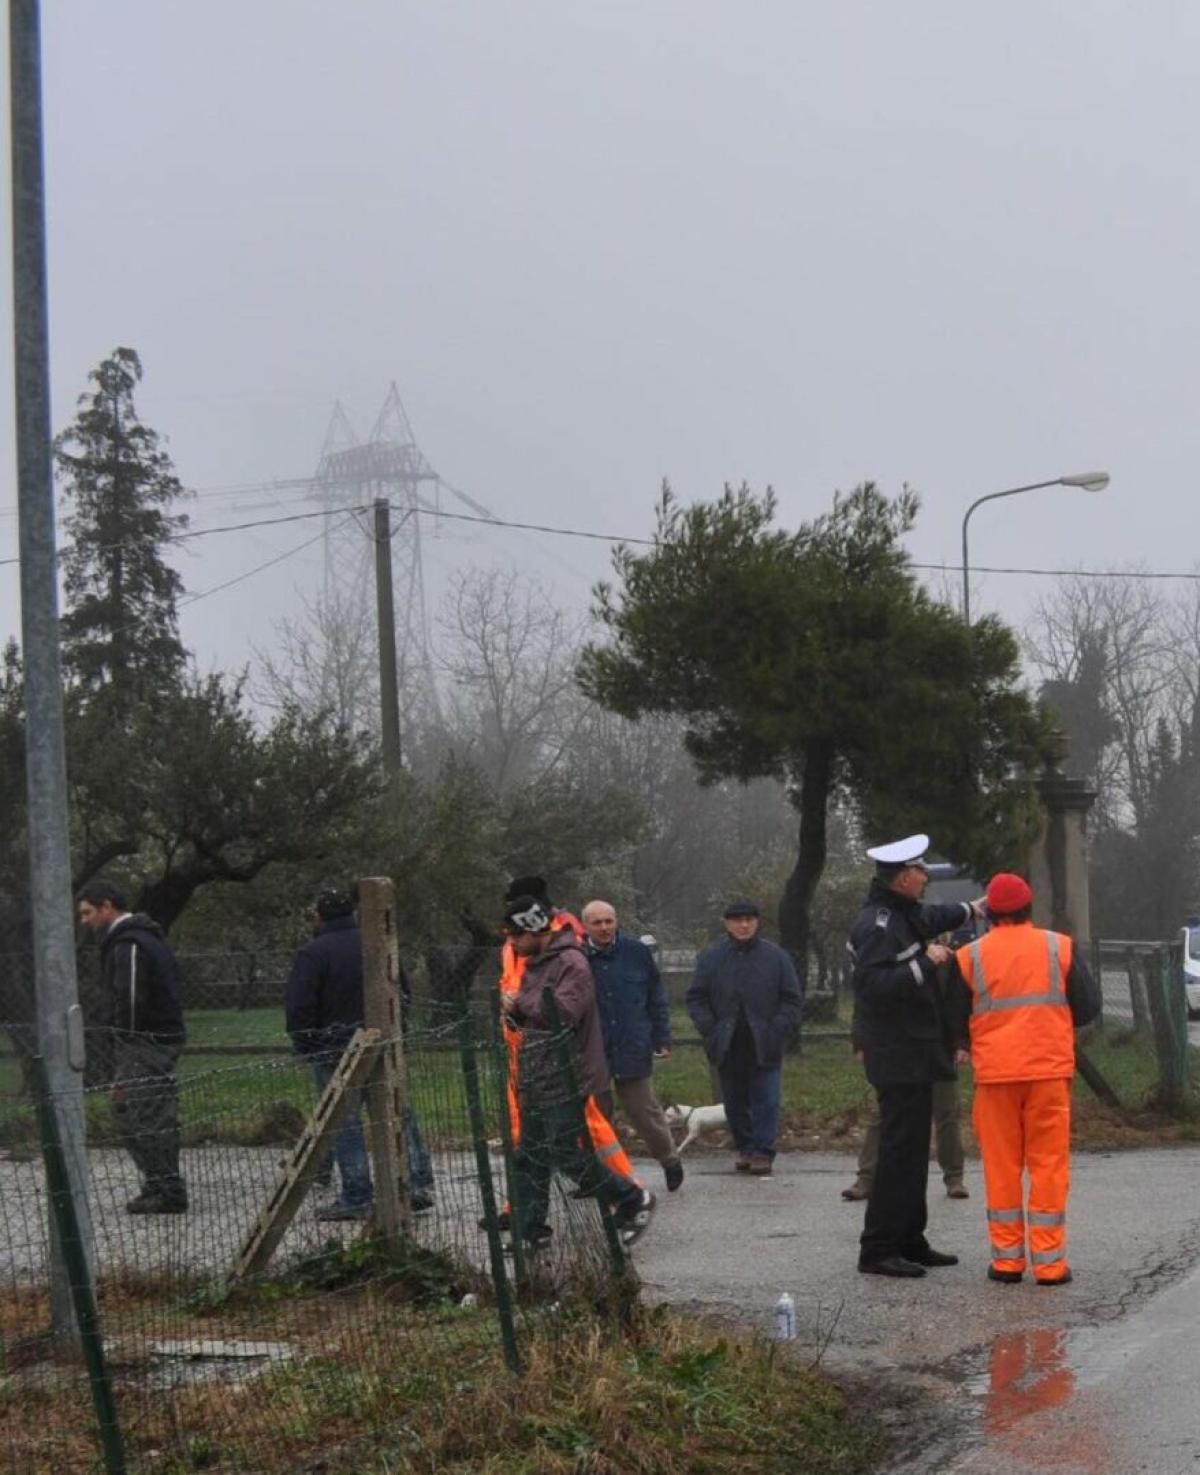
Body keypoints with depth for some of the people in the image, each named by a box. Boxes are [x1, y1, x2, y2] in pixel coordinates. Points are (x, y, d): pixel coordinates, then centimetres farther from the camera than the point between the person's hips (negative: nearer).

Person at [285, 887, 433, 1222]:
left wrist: (305, 1049, -3)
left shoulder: (312, 954, -11)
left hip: (336, 1052, -5)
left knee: (345, 1123, 1)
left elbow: (298, 1009, -14)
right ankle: (419, 1184, 10)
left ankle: (356, 1197, 1)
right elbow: (404, 990, 14)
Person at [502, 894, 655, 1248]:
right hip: (536, 1079, 9)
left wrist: (522, 1002, -15)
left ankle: (633, 1201, 7)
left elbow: (564, 1012, -25)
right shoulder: (534, 963, 15)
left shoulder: (571, 963, -14)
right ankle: (530, 1231, 13)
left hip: (565, 1080, -9)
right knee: (530, 1155, 8)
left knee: (567, 1153, -8)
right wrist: (516, 1010, 0)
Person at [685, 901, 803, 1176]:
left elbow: (793, 999, 3)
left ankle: (762, 1152, 1)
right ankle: (743, 1147, 22)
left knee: (765, 1101, -4)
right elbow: (696, 998, 7)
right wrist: (710, 1030, -5)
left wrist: (779, 1032, -8)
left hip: (764, 1046, -1)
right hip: (729, 1047, 2)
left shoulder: (776, 957, 1)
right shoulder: (711, 957, 4)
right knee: (735, 1101, 9)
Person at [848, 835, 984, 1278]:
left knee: (912, 1147, 15)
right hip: (898, 1055, -11)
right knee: (900, 1148, -10)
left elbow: (928, 920, 38)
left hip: (915, 1053, 11)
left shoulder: (902, 915, 14)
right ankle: (878, 1249, -8)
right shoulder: (876, 924, -18)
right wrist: (925, 963, -26)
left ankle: (909, 1240, 22)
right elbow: (872, 983, -28)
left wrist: (967, 910, 52)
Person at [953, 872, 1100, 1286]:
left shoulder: (970, 957, 1)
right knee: (1049, 1164, 5)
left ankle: (1007, 1258, 10)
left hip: (994, 1072, 0)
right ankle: (1049, 1262, 3)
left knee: (1002, 1165, 9)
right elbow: (1088, 1007, 5)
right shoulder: (1060, 948, 1)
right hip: (1050, 1069, 0)